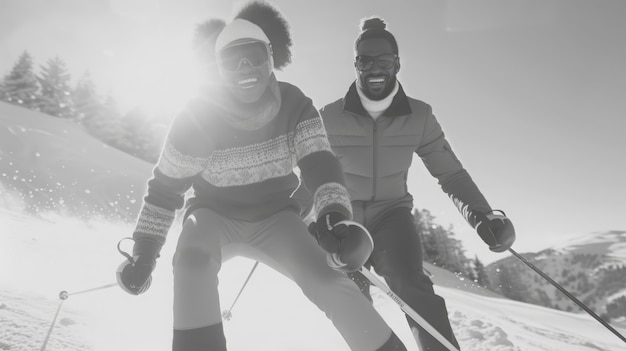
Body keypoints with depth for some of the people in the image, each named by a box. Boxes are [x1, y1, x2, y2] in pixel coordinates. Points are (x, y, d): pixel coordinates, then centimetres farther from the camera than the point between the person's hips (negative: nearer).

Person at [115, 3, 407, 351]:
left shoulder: (295, 105, -13)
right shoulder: (200, 117, -18)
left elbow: (321, 165, -19)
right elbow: (166, 186, -10)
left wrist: (338, 218, -37)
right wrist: (144, 251, -9)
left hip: (274, 215, 1)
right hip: (215, 213, 0)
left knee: (327, 280, -19)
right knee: (193, 260, -34)